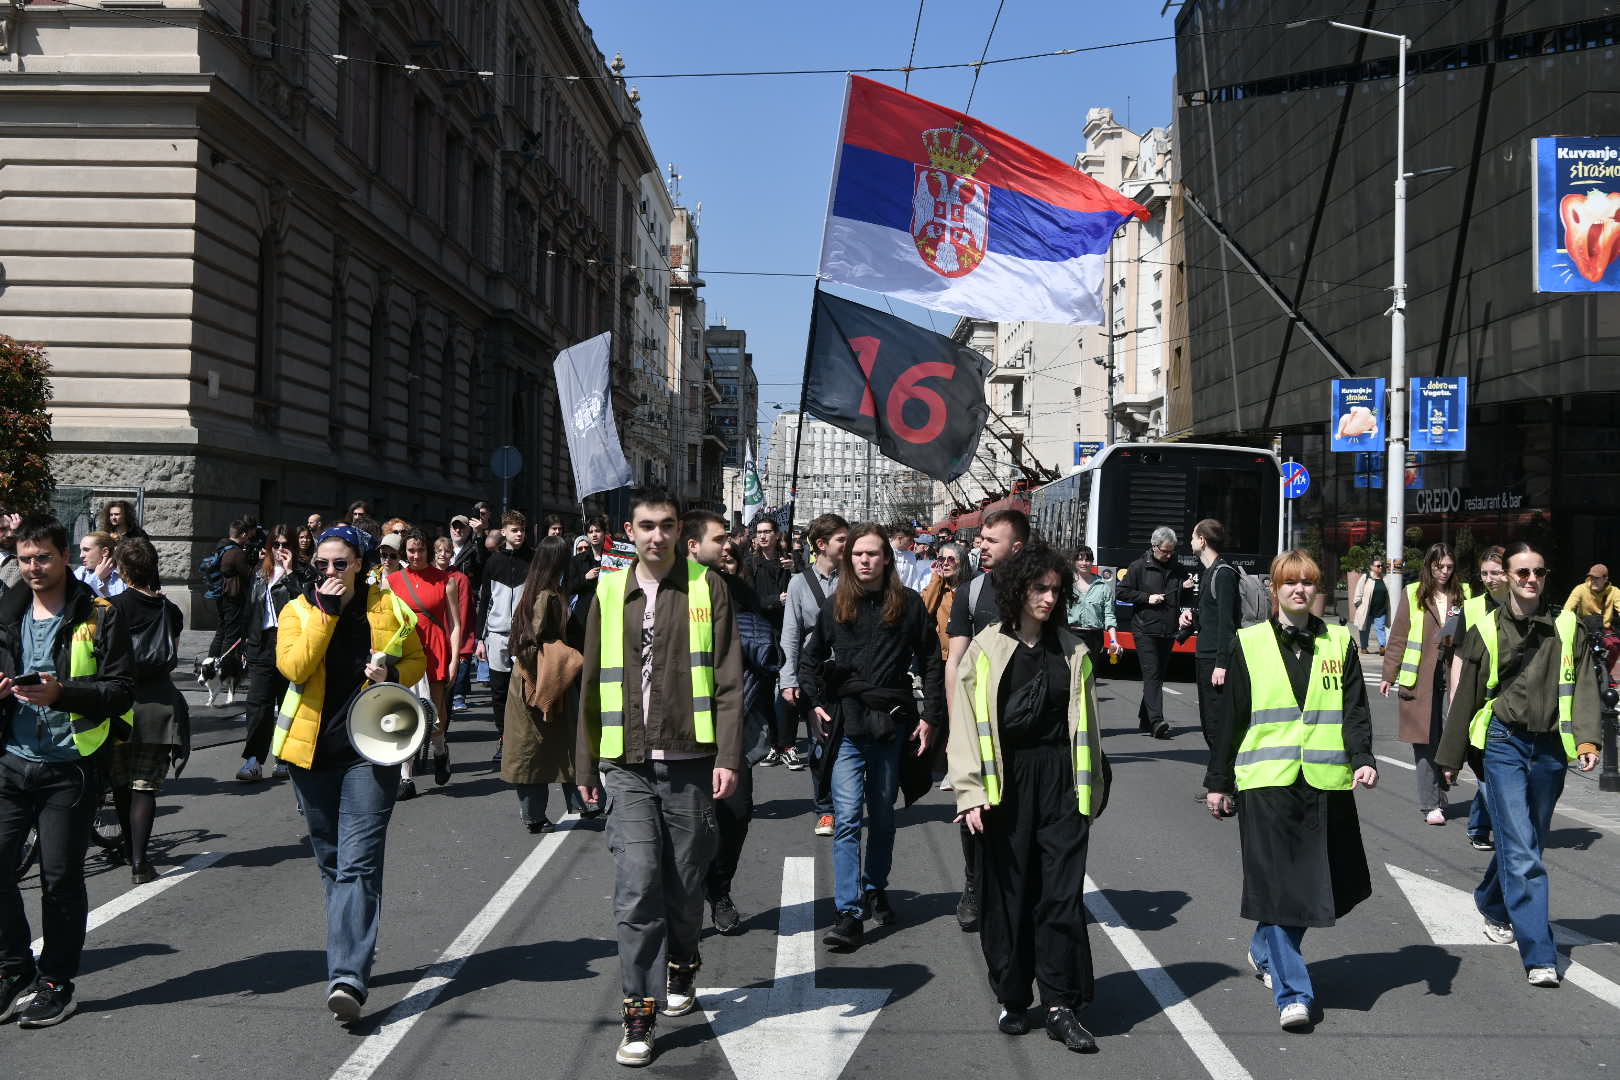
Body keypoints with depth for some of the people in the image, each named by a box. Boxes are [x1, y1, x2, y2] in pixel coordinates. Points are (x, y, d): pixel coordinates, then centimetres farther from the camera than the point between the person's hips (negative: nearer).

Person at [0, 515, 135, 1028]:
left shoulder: (99, 617, -4)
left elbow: (122, 691, -9)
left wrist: (63, 692, -23)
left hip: (70, 767, -4)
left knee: (60, 877, 2)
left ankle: (55, 983, 16)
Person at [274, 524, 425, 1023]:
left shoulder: (387, 607, 2)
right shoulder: (297, 610, 2)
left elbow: (418, 660, 13)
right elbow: (293, 667, -15)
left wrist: (392, 674, -8)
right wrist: (327, 612, -16)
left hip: (370, 748, -2)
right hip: (312, 749, 3)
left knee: (358, 864, -12)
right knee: (332, 863, 15)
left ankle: (348, 977, -18)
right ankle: (351, 953, 33)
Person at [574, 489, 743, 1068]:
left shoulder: (706, 587, 2)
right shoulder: (610, 592, 8)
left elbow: (728, 678, -1)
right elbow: (592, 684, 13)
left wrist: (728, 756, -9)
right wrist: (586, 763, 14)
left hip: (690, 763, -1)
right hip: (628, 766, 1)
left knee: (684, 887, 11)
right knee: (636, 889, -7)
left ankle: (682, 966, 38)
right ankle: (639, 1012, 1)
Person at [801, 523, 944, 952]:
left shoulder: (909, 604, 2)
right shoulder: (835, 606, 6)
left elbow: (931, 663, 5)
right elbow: (810, 658, 16)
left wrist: (932, 716, 0)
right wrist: (816, 702, 4)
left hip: (892, 723, 0)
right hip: (845, 724, 0)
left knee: (882, 815, 13)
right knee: (847, 817, -9)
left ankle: (875, 889, 31)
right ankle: (849, 913, -12)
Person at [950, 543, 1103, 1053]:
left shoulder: (1072, 649, 9)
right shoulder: (986, 648, 1)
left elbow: (1085, 724, 13)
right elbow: (967, 722, -1)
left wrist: (1090, 790, 13)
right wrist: (971, 792, -8)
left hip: (1060, 781, 2)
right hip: (1005, 782, -1)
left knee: (1062, 893, -2)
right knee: (1007, 894, 5)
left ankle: (1061, 1005, 5)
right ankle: (1012, 999, 18)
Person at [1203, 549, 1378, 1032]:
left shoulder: (1340, 643, 9)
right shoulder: (1250, 644, 4)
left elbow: (1355, 710, 4)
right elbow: (1230, 717, 6)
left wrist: (1363, 759, -13)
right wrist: (1218, 782, 7)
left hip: (1325, 782, 2)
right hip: (1266, 780, -2)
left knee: (1315, 882, 10)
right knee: (1277, 882, -7)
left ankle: (1265, 952, 35)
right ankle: (1292, 993, -2)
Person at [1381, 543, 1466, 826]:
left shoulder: (1461, 596, 9)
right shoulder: (1413, 595, 3)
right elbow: (1398, 638, 5)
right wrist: (1389, 675, 3)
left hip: (1452, 675, 2)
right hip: (1420, 678, -2)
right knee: (1425, 742, -1)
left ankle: (1439, 797, 16)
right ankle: (1430, 804, 4)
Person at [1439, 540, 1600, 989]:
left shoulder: (1568, 628, 6)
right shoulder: (1487, 630, 2)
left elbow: (1583, 685, 1)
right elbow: (1466, 695, 8)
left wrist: (1586, 738, -16)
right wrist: (1450, 757, 12)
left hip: (1550, 748, 3)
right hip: (1504, 744, -3)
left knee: (1527, 844, 16)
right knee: (1521, 851, -10)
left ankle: (1492, 904, 43)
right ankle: (1539, 955, -8)